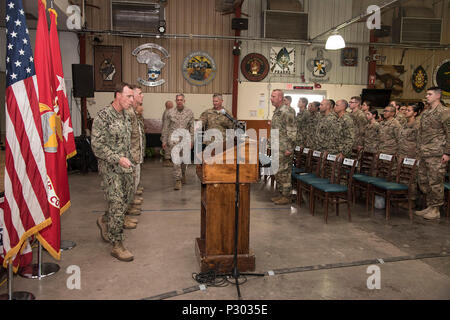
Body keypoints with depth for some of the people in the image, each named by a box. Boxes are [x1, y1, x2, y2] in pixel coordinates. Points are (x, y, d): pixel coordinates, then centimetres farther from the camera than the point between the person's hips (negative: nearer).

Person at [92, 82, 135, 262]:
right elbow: (97, 146, -18)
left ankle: (105, 221, 43)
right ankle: (117, 245, 6)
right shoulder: (104, 116, -15)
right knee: (117, 204, -6)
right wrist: (118, 159, -23)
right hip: (110, 168, -8)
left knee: (125, 199, 16)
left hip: (125, 167, 8)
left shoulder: (125, 115, 10)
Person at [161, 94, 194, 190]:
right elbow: (166, 127, 5)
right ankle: (177, 181, -4)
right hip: (173, 139, -1)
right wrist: (164, 140, 2)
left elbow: (192, 127, 4)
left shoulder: (189, 112, 3)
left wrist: (191, 140, -3)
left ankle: (183, 173, 40)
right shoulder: (170, 112, 2)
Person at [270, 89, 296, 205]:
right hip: (276, 148, 10)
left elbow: (292, 132, -18)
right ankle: (281, 194, 25)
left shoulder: (286, 112, -15)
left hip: (284, 149, -10)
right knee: (277, 172, 14)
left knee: (284, 172, -4)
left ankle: (286, 197, 6)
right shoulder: (276, 111, 16)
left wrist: (289, 148, -21)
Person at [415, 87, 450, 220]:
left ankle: (435, 210, 8)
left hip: (436, 154, -8)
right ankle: (429, 206, 22)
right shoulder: (425, 113, 16)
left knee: (435, 182, -3)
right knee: (423, 181, 10)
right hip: (424, 154, 8)